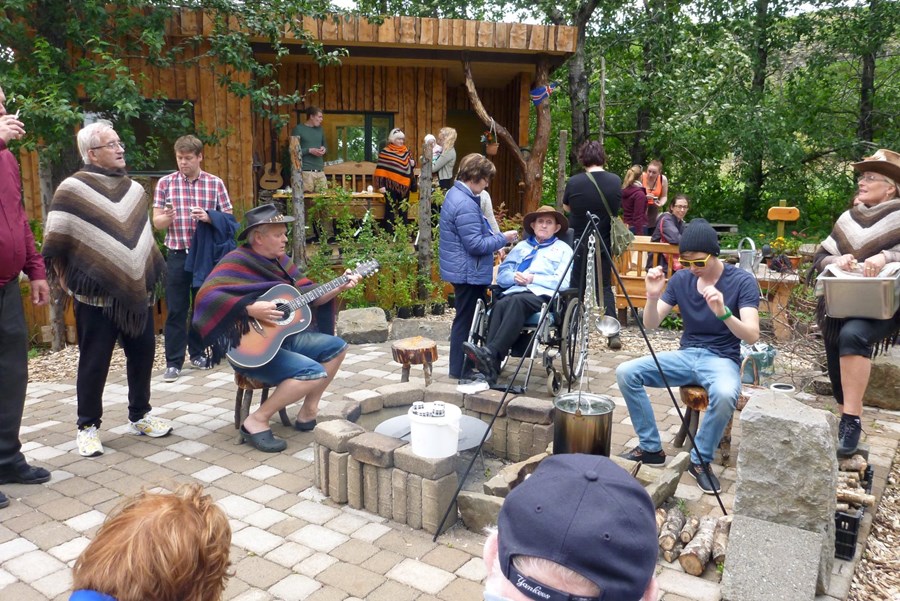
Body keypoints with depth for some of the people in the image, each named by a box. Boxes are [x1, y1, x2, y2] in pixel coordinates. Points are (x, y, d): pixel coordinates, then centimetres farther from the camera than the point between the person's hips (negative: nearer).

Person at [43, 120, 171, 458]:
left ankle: (140, 416, 28)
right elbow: (54, 243, -7)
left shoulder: (134, 189, 11)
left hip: (137, 290, 6)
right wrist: (68, 281, -5)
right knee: (94, 363, 3)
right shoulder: (74, 189, -8)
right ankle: (88, 426, 17)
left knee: (143, 354, 12)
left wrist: (150, 275, 17)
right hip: (96, 294, -6)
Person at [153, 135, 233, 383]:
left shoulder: (215, 183, 2)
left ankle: (198, 353, 26)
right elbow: (156, 222, 2)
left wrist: (208, 217, -17)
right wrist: (167, 217, -21)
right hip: (177, 255, 0)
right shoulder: (165, 183, 3)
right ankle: (173, 361, 8)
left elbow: (229, 219, 2)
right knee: (175, 309, 1)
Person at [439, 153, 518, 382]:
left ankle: (462, 366, 29)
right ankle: (460, 370, 11)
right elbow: (476, 245, -24)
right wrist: (502, 238, -12)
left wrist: (495, 240, 14)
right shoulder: (465, 204, -23)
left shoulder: (455, 194, 11)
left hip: (462, 270, 11)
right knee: (466, 320, 0)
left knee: (466, 318, 18)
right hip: (468, 273, -11)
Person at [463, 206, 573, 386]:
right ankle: (490, 367, -44)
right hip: (515, 292, 3)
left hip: (543, 295, -3)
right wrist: (514, 277, -3)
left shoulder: (563, 249, 18)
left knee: (517, 301, -37)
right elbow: (502, 275, 20)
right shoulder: (521, 246, 29)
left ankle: (490, 353, -48)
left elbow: (562, 282, 2)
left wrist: (533, 279, -6)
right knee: (500, 304, -33)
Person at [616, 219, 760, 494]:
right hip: (686, 355, 4)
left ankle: (701, 460, -12)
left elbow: (752, 335, -20)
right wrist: (653, 296, -20)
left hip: (722, 358, -4)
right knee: (626, 372, -17)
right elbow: (650, 325, 0)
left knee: (725, 394, -39)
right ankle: (651, 448, -2)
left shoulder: (743, 281, -10)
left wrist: (723, 312, -38)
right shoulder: (681, 278, 1)